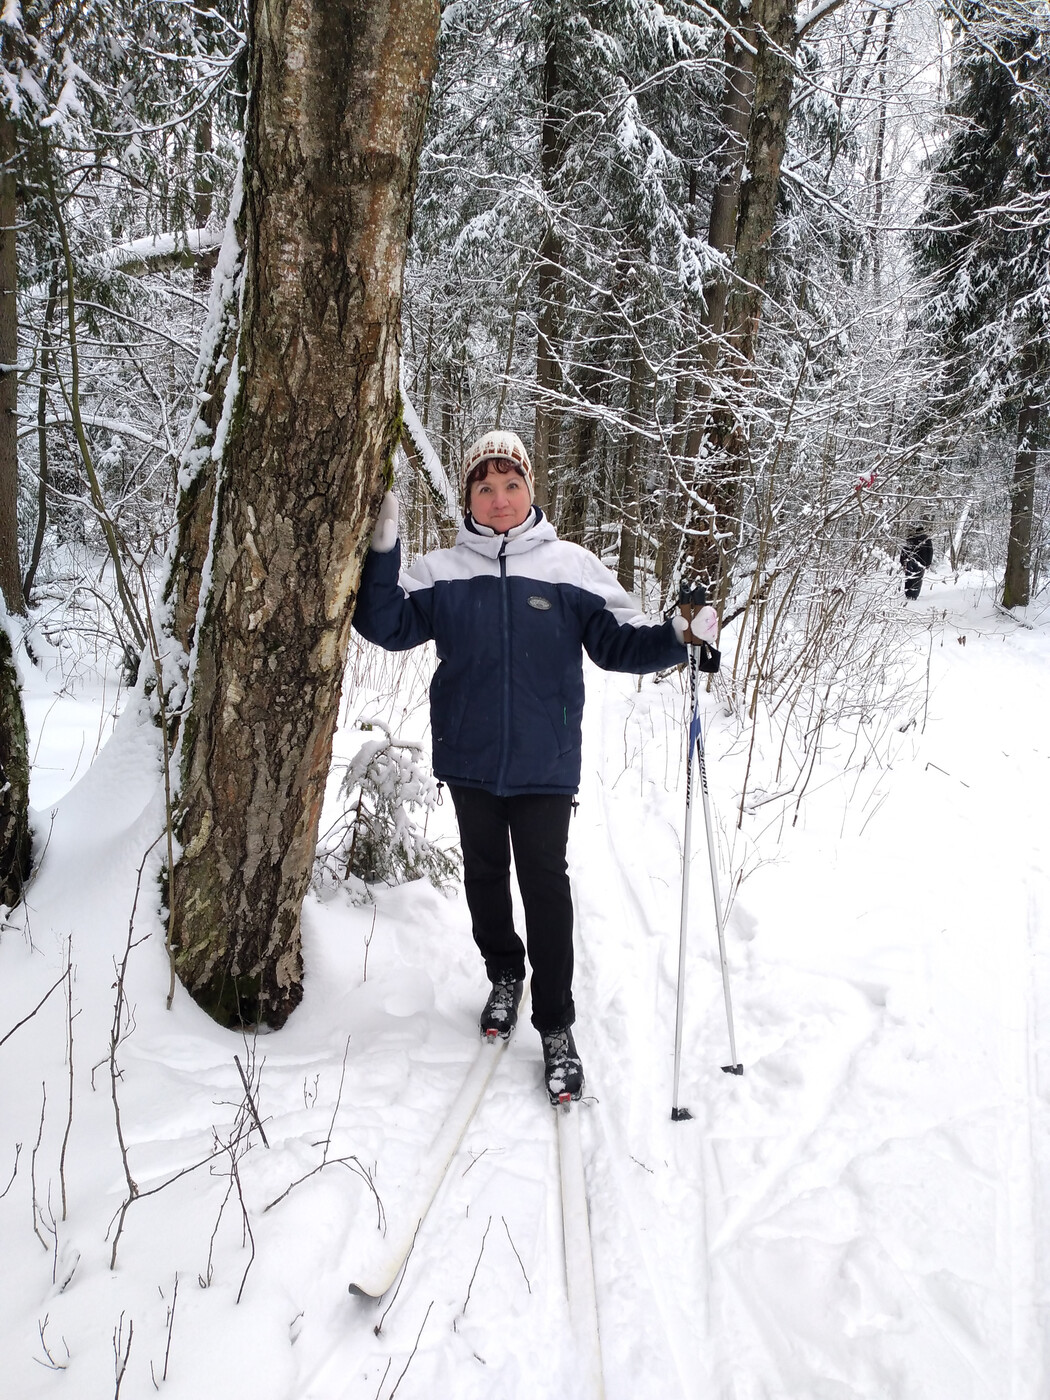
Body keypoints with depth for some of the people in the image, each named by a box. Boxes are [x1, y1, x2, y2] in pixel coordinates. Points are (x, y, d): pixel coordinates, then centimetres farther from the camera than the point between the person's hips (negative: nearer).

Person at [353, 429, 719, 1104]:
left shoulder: (571, 567, -3)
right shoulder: (442, 572, 1)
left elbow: (620, 643, -3)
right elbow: (386, 625, -5)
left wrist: (681, 635, -20)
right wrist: (382, 549, -15)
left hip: (545, 763, -2)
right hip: (469, 758, 3)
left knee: (546, 883, 1)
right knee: (485, 873, 18)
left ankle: (557, 1026, 14)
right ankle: (505, 973, 42)